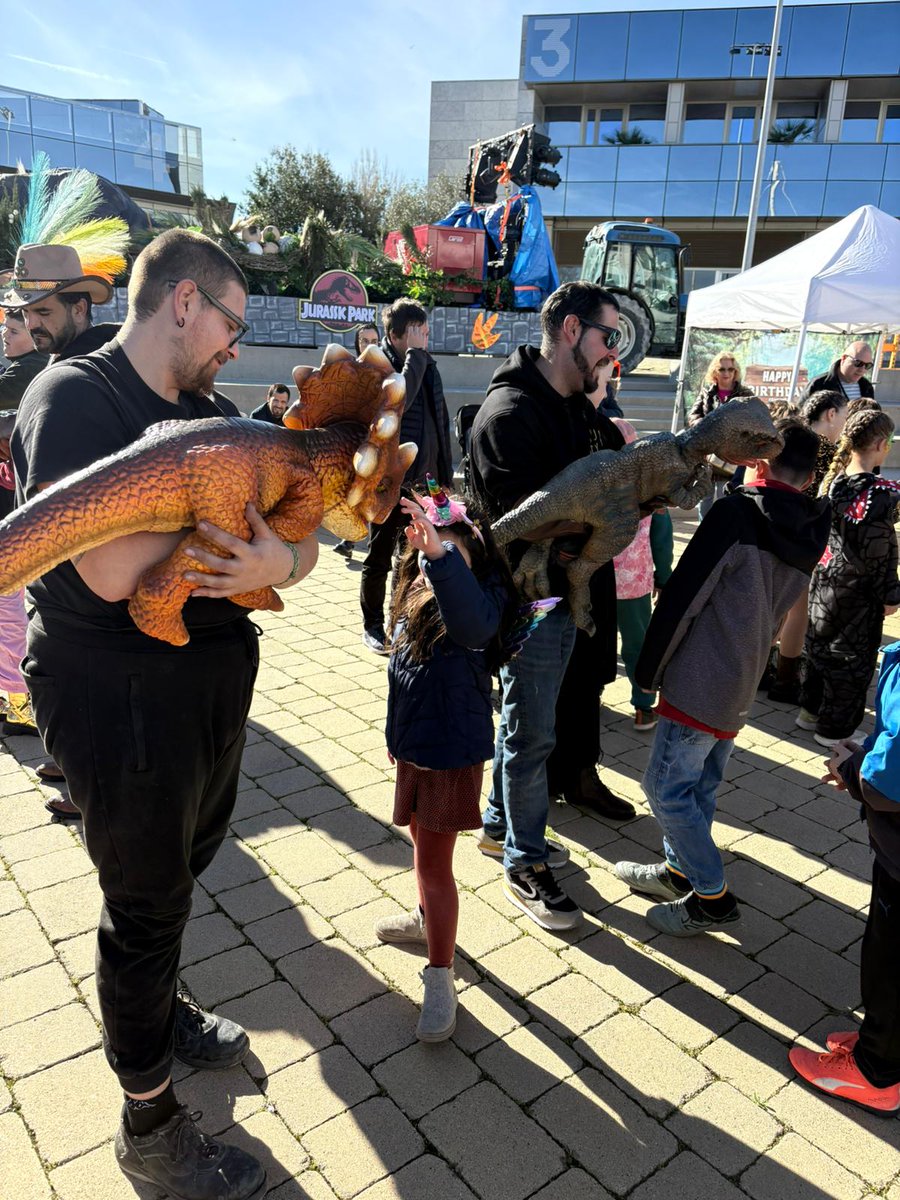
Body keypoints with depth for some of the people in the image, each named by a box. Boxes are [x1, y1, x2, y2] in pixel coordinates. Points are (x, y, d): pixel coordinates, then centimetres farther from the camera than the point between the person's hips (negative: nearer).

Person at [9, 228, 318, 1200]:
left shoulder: (203, 411, 7)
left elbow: (297, 537, 3)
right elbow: (112, 570, -29)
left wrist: (280, 561, -22)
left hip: (214, 679, 8)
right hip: (120, 698, -7)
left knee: (182, 866, 25)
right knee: (145, 900, 9)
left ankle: (157, 1010, 54)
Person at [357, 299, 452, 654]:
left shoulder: (428, 364, 9)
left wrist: (445, 472, 13)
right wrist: (415, 353, -21)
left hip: (425, 479, 6)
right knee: (379, 559, 6)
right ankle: (373, 626, 20)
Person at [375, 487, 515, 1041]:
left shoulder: (479, 594, -23)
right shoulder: (417, 589, 0)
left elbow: (475, 626, -50)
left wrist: (441, 553, -60)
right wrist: (397, 732, 22)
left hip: (454, 749, -8)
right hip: (414, 742, 8)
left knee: (433, 862, 0)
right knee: (425, 843, 25)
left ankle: (440, 979, 16)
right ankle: (430, 917, 50)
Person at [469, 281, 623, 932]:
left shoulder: (573, 406, 11)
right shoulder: (511, 412, -20)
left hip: (562, 593, 9)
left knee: (526, 724, 21)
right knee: (532, 735, 3)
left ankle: (502, 822, 40)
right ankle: (525, 864, 21)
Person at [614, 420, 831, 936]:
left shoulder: (739, 512, -15)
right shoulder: (811, 532, 8)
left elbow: (683, 596, -16)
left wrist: (648, 670, -6)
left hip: (701, 680, -8)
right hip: (742, 686, 8)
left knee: (667, 786, 1)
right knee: (701, 783, 19)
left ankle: (713, 898, 10)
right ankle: (680, 870, 33)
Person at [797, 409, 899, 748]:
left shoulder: (833, 481, -2)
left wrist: (823, 568, 18)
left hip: (824, 580, 7)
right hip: (857, 593, -6)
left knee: (818, 644, 19)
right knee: (851, 656, 8)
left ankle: (810, 710, 34)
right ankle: (834, 728, 19)